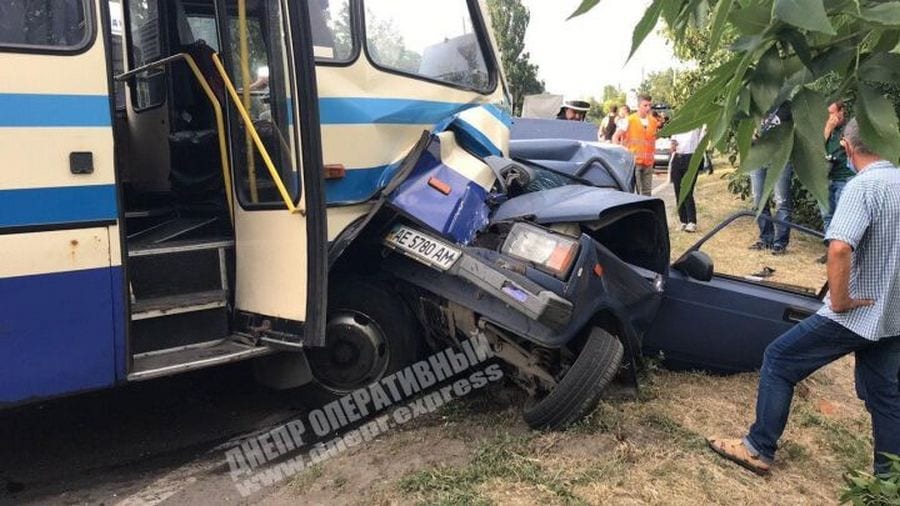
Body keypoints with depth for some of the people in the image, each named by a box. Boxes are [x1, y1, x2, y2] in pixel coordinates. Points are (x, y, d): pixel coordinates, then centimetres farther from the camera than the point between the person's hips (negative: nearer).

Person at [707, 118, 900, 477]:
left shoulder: (863, 186, -19)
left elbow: (839, 248, -34)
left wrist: (839, 300, -21)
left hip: (857, 312, -8)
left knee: (778, 360, 3)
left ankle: (759, 449, 9)